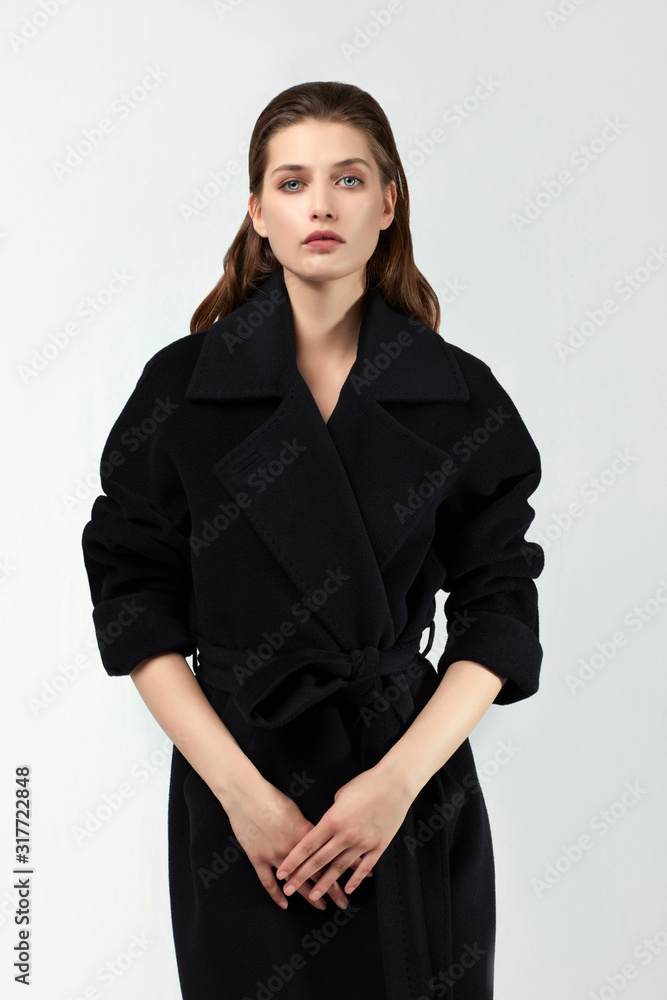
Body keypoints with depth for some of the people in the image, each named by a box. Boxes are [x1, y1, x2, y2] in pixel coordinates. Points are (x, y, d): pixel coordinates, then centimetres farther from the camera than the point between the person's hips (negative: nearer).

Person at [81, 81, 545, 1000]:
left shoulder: (461, 395, -3)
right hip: (233, 786, 0)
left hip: (412, 788, 1)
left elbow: (499, 612, -2)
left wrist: (399, 779, -13)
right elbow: (137, 609, -4)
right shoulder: (182, 384, -5)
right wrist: (241, 787, -12)